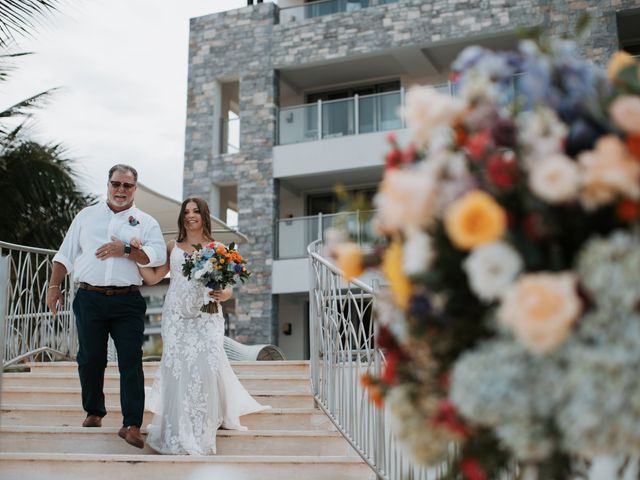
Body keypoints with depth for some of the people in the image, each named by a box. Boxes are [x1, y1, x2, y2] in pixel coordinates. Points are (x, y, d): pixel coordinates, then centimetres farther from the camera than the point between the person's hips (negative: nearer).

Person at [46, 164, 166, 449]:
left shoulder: (146, 222, 10)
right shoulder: (86, 216, 15)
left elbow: (158, 256, -5)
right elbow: (65, 254, 14)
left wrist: (125, 250, -14)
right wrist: (54, 286, 5)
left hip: (127, 301, -1)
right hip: (89, 299, 2)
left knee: (131, 362, -6)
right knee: (90, 359, 7)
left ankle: (132, 424, -5)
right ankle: (94, 412, 26)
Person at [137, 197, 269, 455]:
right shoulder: (173, 247, 13)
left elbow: (228, 287, 6)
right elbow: (153, 277, 7)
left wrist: (223, 294, -16)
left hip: (206, 316, -1)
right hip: (177, 316, 1)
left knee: (207, 365, -12)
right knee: (178, 367, -4)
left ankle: (203, 429, 6)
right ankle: (179, 431, 10)